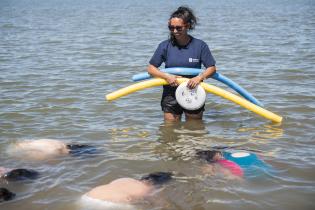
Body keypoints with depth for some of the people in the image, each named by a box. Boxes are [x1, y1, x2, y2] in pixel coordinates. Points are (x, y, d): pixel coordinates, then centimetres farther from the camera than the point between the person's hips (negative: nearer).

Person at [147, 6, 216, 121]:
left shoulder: (200, 45, -6)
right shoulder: (165, 46, -4)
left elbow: (212, 68, -3)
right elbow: (151, 68, -1)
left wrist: (200, 77, -22)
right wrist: (166, 76, -18)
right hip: (171, 96, 1)